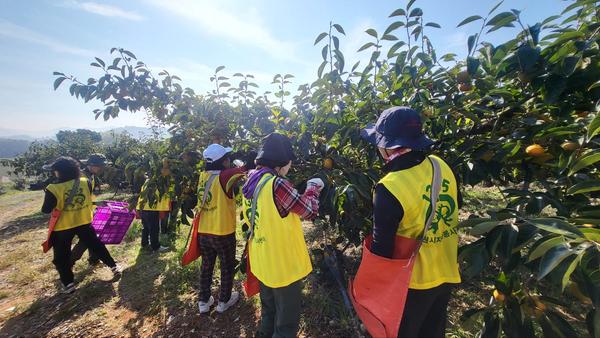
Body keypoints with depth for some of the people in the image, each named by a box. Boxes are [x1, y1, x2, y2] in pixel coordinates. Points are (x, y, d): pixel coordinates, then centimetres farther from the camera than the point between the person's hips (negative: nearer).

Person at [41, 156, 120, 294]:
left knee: (61, 256, 14)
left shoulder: (53, 189, -21)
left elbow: (46, 210, -11)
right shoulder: (86, 182, -10)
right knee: (96, 245, 16)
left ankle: (68, 283, 20)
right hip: (84, 222, 3)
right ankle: (114, 266, 21)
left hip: (63, 226, -3)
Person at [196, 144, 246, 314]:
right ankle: (224, 301, 32)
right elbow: (244, 170, -23)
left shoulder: (203, 176, -1)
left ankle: (204, 301, 36)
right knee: (227, 267, 16)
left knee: (207, 266, 22)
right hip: (223, 232, -6)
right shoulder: (224, 176, -21)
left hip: (204, 232, 6)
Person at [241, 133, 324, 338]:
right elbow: (309, 211, -20)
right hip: (284, 264, -8)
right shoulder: (276, 184, -27)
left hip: (262, 262, 8)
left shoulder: (251, 180, -2)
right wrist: (313, 188, -2)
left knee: (268, 312, 29)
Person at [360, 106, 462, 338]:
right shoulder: (441, 166, -11)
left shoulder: (389, 188, -32)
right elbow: (456, 207, 7)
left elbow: (382, 246, -21)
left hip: (414, 281, -6)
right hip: (447, 273, 6)